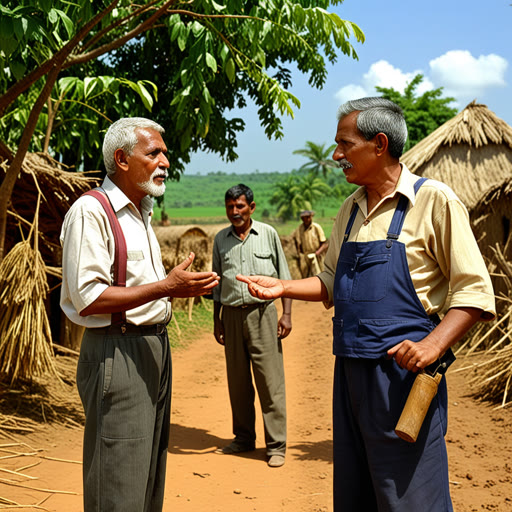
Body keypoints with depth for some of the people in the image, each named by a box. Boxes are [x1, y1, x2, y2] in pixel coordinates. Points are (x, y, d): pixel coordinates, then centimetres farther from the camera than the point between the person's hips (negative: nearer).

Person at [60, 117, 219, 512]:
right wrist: (166, 287, -22)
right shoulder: (90, 211, -13)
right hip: (116, 351, -9)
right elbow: (88, 299, -21)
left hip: (155, 345, 9)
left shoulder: (141, 212, 18)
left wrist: (183, 287, 9)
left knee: (150, 475, 15)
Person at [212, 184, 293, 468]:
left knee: (270, 381, -5)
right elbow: (217, 282, 16)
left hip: (262, 313, -3)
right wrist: (216, 321, 13)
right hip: (232, 315, 3)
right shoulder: (221, 239, 11)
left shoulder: (268, 234, 4)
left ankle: (276, 445, 1)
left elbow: (283, 276, 6)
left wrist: (286, 313, -2)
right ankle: (244, 438, 20)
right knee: (237, 382, 7)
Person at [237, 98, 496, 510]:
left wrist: (433, 344, -23)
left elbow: (473, 291, -11)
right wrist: (282, 287, 10)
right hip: (350, 369, 7)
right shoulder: (350, 210, 14)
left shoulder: (434, 201, -8)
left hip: (403, 371, -7)